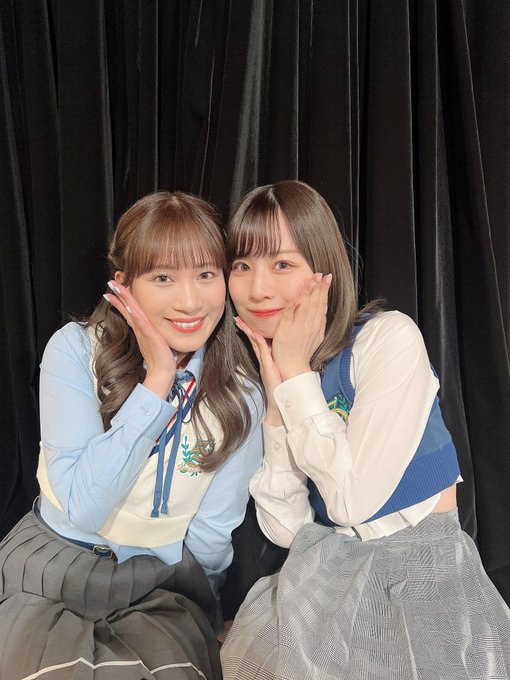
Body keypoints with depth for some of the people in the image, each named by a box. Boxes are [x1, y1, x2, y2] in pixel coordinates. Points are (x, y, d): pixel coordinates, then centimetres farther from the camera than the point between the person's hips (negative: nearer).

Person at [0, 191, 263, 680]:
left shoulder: (240, 398, -9)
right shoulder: (75, 350, -11)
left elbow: (207, 547, -1)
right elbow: (83, 508, -20)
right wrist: (156, 381, -22)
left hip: (162, 587, 1)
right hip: (54, 563, 0)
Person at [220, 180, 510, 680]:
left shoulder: (390, 338, -16)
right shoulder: (262, 369, 0)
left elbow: (351, 502, -21)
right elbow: (284, 528, -7)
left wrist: (297, 374, -17)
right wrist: (277, 397, -15)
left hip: (423, 568, -3)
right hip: (328, 570, 4)